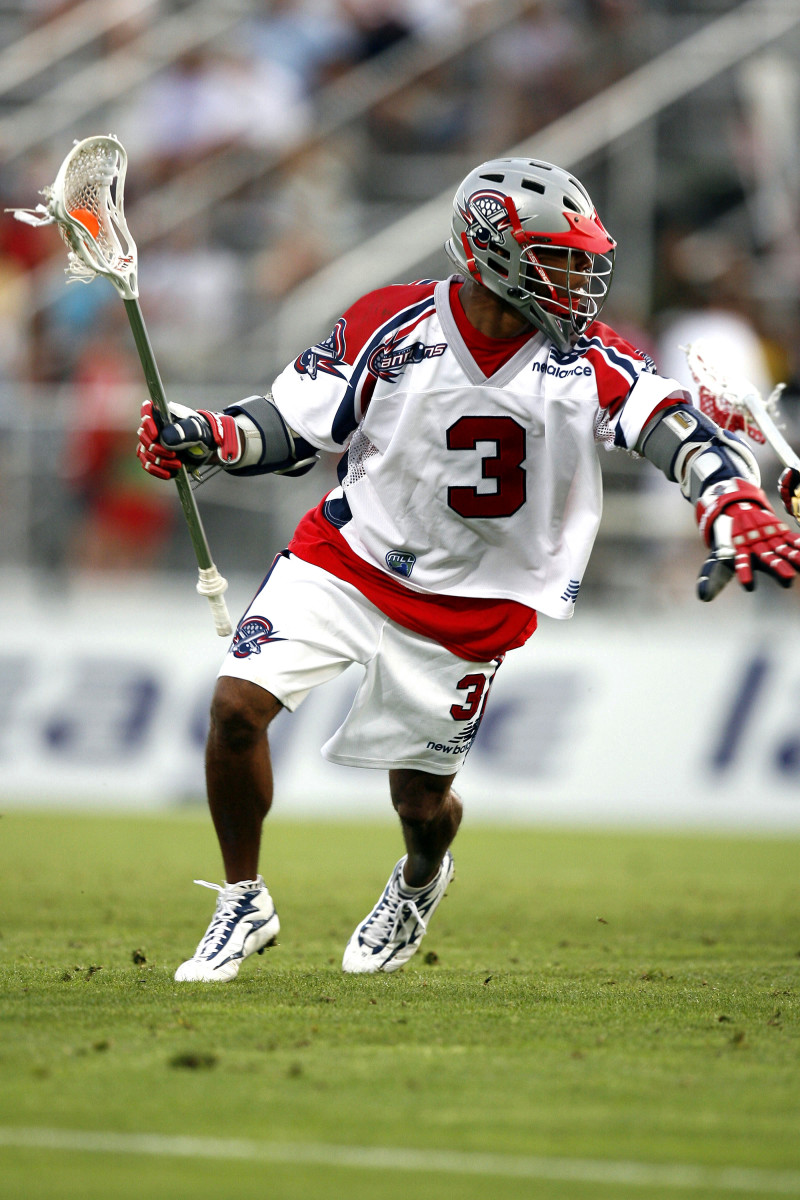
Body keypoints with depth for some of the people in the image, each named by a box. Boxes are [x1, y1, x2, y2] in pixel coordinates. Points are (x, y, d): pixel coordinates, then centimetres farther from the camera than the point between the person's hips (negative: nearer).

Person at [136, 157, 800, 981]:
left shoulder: (588, 362, -12)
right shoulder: (388, 327, -12)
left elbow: (681, 433, -22)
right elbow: (292, 427, -5)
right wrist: (204, 437, -23)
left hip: (472, 609, 0)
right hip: (346, 563, 0)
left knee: (421, 803, 8)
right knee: (238, 703, -16)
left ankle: (420, 883, 49)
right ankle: (243, 905, 7)